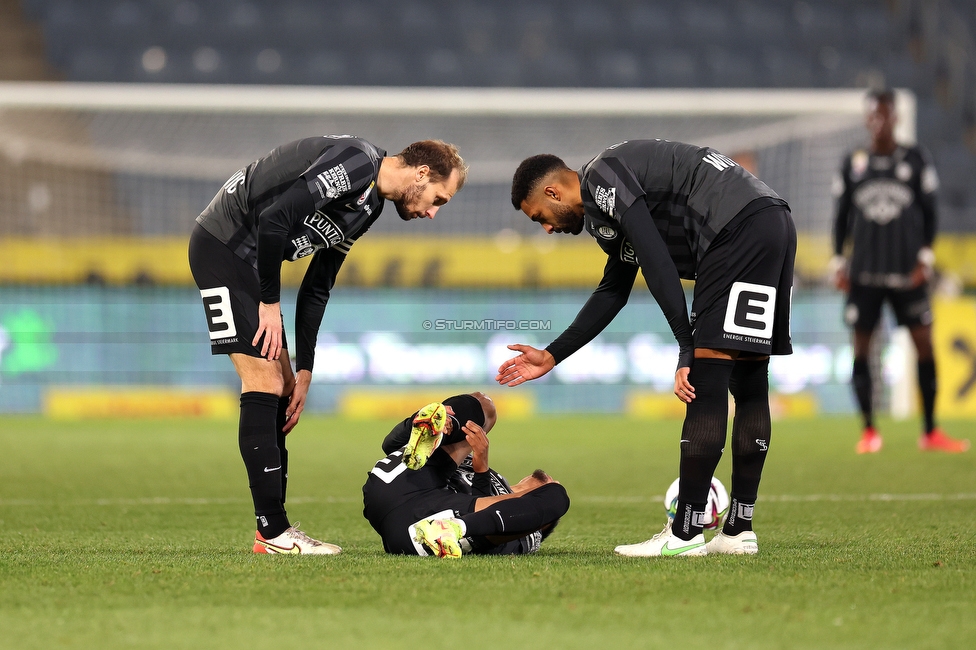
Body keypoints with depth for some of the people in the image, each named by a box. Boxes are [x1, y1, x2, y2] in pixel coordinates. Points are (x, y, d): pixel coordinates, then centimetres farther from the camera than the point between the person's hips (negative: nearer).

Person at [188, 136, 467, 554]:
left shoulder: (371, 204, 14)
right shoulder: (357, 163, -17)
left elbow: (316, 289, 17)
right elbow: (275, 218, -25)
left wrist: (304, 371, 12)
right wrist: (270, 303, -15)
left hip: (249, 260, 10)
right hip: (223, 246, -10)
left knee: (282, 388, 10)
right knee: (265, 384, -12)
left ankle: (274, 530, 14)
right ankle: (273, 533, -10)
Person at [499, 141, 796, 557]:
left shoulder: (600, 178, -3)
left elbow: (659, 269, -12)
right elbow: (612, 293, 39)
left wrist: (688, 350, -12)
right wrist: (551, 356, 41)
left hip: (740, 228, -10)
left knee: (707, 378, -10)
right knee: (748, 384, 10)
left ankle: (685, 534, -11)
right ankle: (739, 531, 12)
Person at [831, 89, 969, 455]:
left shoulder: (916, 160, 4)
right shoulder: (852, 164, 7)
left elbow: (929, 212, 5)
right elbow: (842, 216, 12)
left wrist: (925, 257, -4)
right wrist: (838, 261, 5)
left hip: (907, 270, -1)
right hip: (864, 272, 1)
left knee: (923, 342, -4)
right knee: (861, 345, -1)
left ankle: (930, 432, 5)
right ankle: (868, 431, 9)